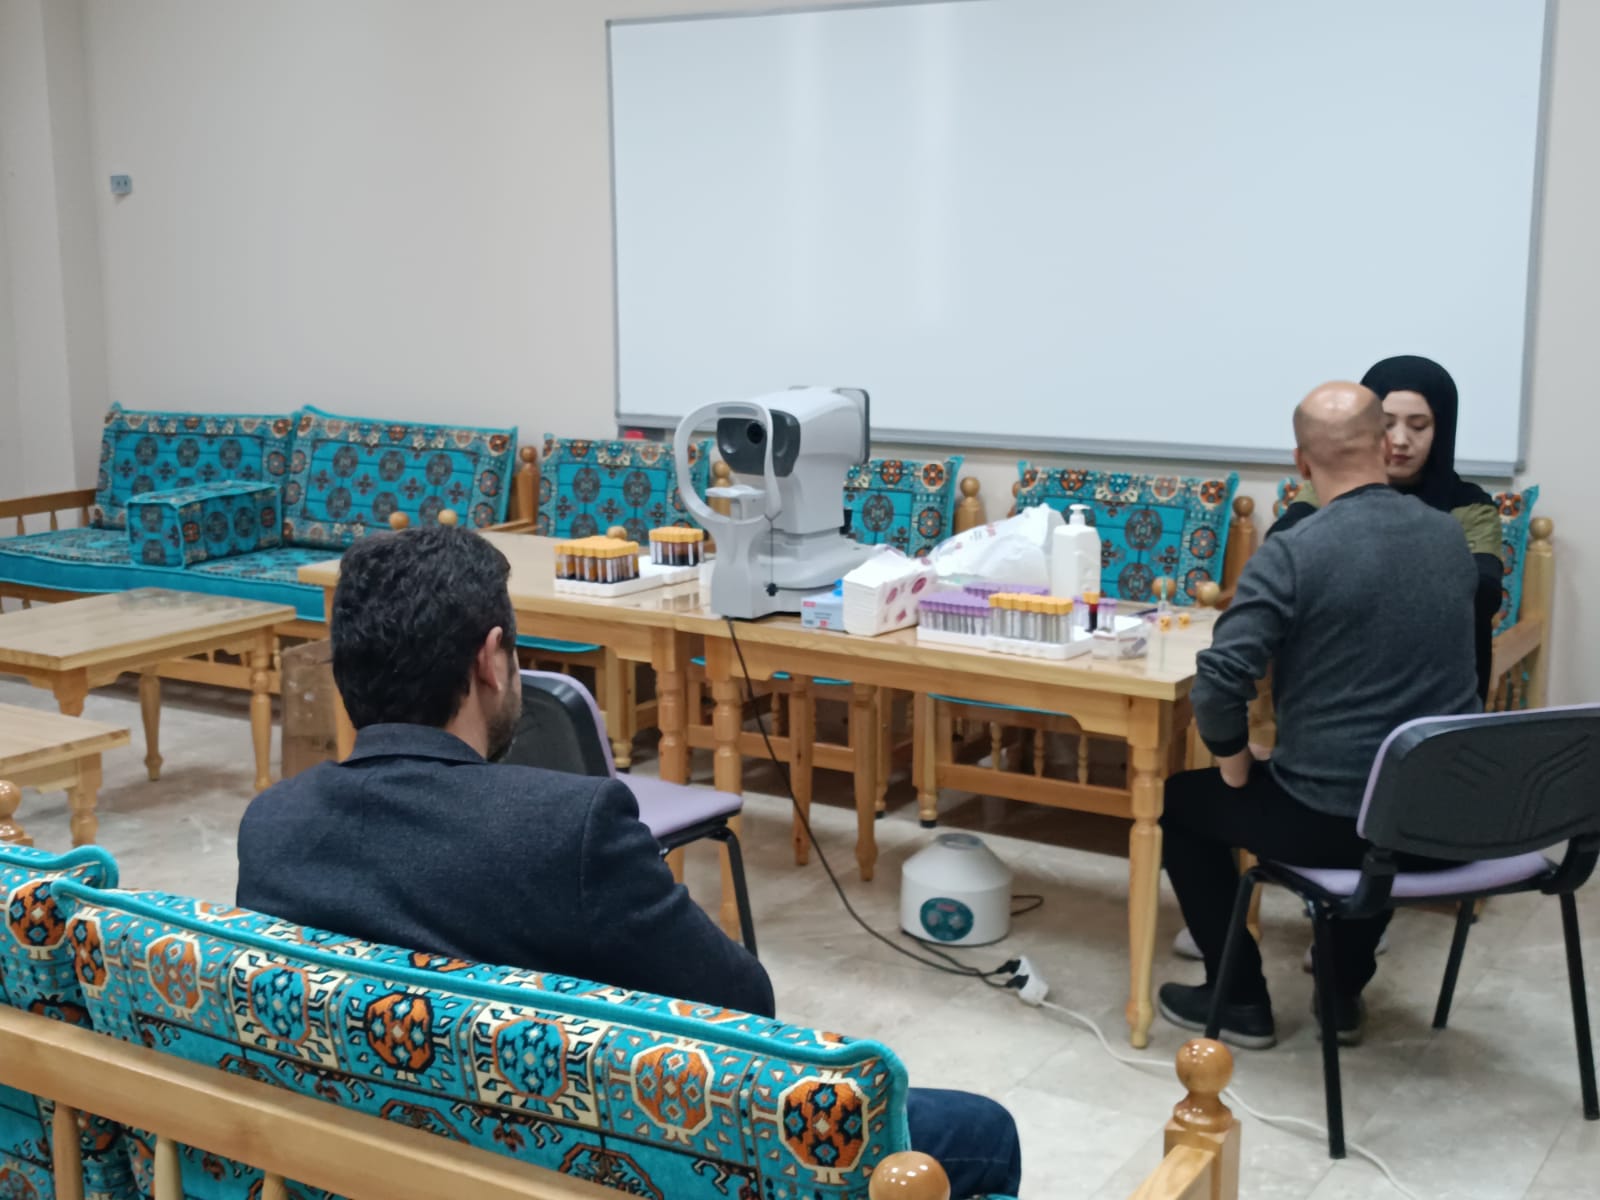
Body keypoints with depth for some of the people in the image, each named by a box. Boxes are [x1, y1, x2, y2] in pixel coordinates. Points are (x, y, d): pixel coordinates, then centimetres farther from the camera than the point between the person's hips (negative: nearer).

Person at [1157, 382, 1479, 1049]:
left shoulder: (1292, 553, -16)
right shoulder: (1452, 537, 4)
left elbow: (1217, 684, -23)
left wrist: (1235, 764, -4)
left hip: (1335, 819, -5)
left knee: (1181, 801, 20)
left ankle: (1240, 1001, 24)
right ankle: (1344, 992, 40)